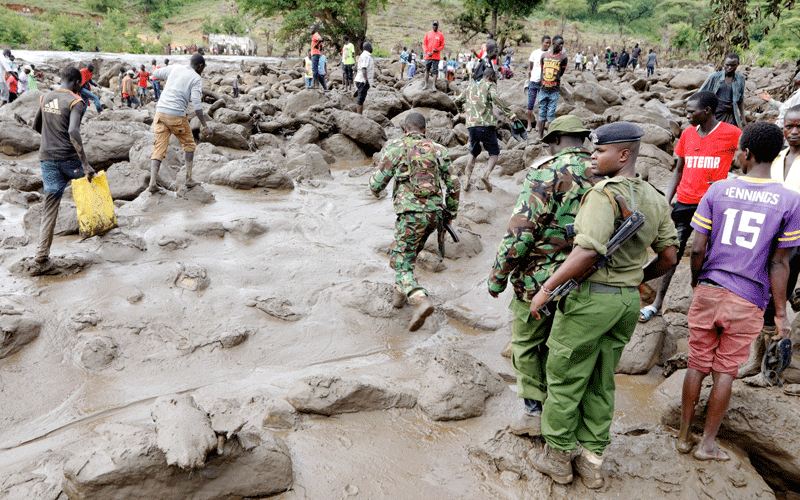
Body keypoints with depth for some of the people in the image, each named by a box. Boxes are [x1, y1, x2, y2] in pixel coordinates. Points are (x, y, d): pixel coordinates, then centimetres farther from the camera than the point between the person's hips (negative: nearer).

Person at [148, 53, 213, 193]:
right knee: (189, 145, 17)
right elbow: (196, 104, -11)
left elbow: (157, 74, 30)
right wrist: (205, 126, -9)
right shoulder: (196, 79, -1)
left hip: (160, 111, 5)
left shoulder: (174, 69, 14)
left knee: (159, 147, 5)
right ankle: (188, 179, 17)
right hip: (176, 115, -4)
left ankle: (152, 183, -6)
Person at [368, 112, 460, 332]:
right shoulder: (438, 150, 11)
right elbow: (453, 184, 9)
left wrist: (375, 188, 24)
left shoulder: (395, 147, 0)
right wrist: (451, 211, 21)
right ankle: (400, 292, 35)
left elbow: (377, 183, 0)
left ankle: (421, 301, -23)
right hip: (435, 213, 5)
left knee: (400, 262, -2)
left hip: (412, 214, -5)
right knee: (410, 253, 27)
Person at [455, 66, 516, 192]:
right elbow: (495, 98, -17)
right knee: (494, 153, 5)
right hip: (486, 124, -5)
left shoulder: (471, 88, 21)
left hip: (471, 124, 5)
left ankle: (467, 179, 7)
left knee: (473, 153, 21)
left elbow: (457, 100, 32)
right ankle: (486, 175, -19)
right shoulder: (490, 85, 4)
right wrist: (509, 113, -20)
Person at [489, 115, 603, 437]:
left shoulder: (547, 173, -16)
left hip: (539, 279, -5)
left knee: (526, 344, 12)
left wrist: (497, 276, -9)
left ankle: (534, 411, 16)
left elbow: (520, 233, -20)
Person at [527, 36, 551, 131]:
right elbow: (530, 68, 11)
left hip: (544, 83, -1)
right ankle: (529, 124, 9)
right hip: (533, 82, 1)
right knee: (530, 103, 1)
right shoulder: (535, 53, 5)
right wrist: (529, 80, 7)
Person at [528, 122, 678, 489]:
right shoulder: (655, 200, 6)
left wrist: (546, 288, -22)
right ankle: (592, 459, 27)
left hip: (591, 295, -8)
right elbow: (668, 257, 11)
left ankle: (558, 457, 22)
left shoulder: (604, 193, -19)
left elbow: (588, 251, -29)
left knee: (564, 379, 9)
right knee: (601, 383, 18)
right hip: (628, 300, 8)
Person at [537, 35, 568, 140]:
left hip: (554, 91, -3)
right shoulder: (544, 55, 7)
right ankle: (540, 136, 14)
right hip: (543, 89, 3)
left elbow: (562, 72, 7)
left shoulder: (563, 57, -2)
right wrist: (543, 83, 11)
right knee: (542, 113, 7)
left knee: (551, 113, -3)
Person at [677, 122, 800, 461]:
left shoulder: (718, 190, -6)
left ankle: (684, 436, 24)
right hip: (747, 301, 0)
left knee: (697, 366, 12)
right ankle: (707, 444, 21)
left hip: (708, 291, 1)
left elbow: (697, 249, -6)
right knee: (725, 372, 10)